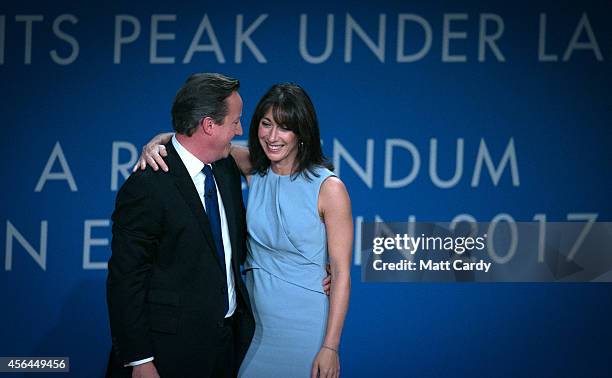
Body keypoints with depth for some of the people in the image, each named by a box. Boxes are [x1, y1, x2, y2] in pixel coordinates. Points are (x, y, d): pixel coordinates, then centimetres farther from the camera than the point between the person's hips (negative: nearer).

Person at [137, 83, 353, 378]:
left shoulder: (329, 187, -14)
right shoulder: (254, 169, -1)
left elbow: (341, 271, -13)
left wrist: (330, 347, -16)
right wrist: (158, 142, -20)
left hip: (304, 320, -4)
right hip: (255, 317, 5)